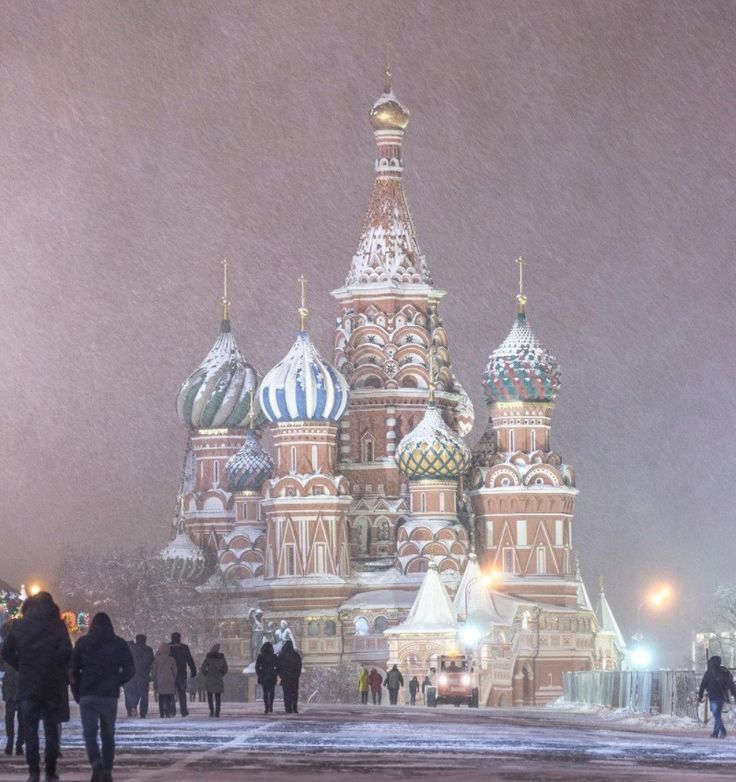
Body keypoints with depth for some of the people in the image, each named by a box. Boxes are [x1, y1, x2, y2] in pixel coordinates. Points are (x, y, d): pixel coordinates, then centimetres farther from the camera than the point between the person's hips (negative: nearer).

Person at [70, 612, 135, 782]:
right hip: (110, 696, 1)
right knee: (108, 735, 11)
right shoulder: (119, 644, 5)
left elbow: (73, 670, 0)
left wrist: (77, 693, 9)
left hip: (87, 696, -1)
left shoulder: (82, 643, 3)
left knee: (89, 733, -1)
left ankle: (96, 763, -25)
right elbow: (130, 669, 2)